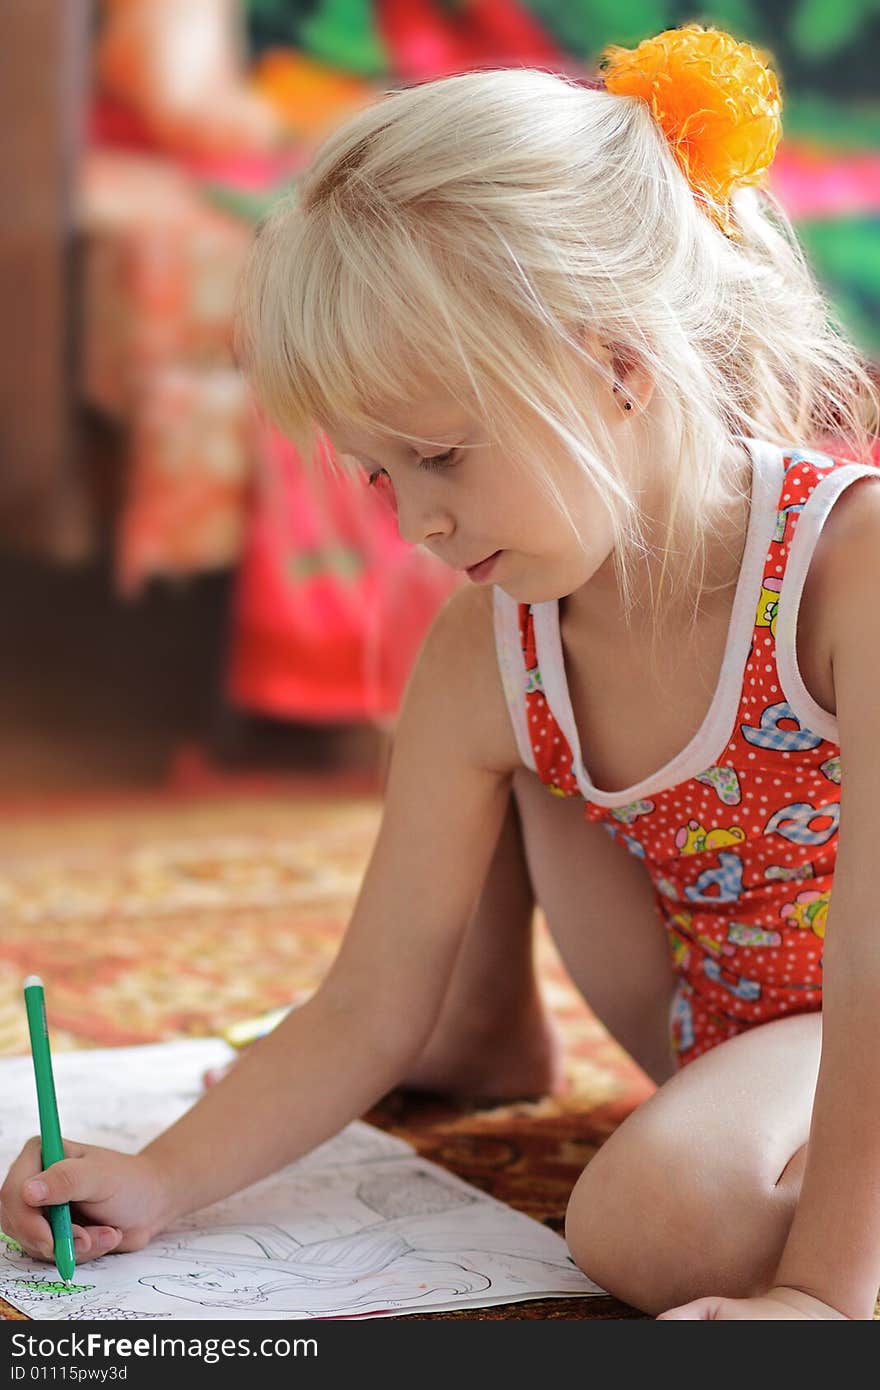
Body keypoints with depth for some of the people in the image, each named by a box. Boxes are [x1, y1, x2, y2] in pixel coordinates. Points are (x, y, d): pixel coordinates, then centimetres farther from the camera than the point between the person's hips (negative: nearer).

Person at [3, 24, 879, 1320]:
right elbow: (368, 1014, -9)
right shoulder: (480, 661, -13)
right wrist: (159, 1180, -20)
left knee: (658, 1217, -34)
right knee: (489, 682, -3)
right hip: (715, 1020, 6)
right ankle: (492, 1027, 17)